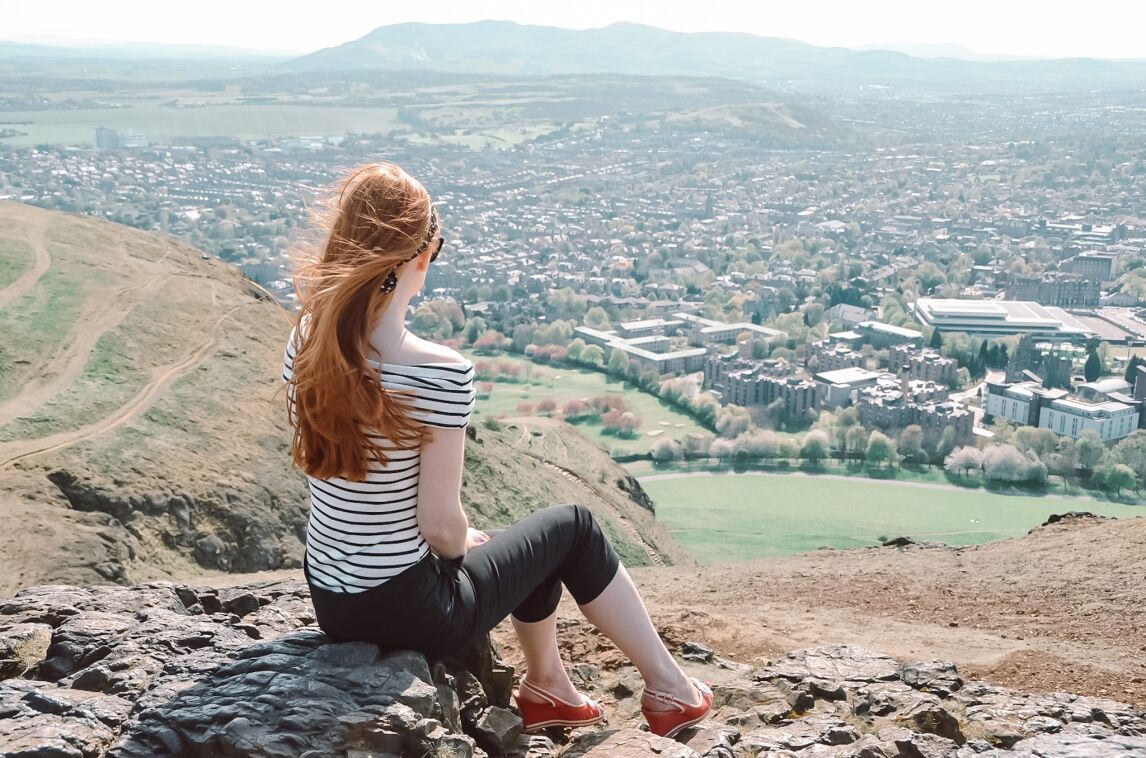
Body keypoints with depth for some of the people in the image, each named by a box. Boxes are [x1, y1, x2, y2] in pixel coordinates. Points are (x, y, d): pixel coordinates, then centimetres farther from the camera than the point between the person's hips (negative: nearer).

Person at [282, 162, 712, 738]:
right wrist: (463, 546, 0)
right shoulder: (440, 372, -27)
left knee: (535, 538, 29)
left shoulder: (304, 342, -8)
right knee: (573, 527, 17)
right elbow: (440, 524, -19)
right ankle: (669, 690, 31)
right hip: (411, 614, -7)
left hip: (327, 603, 7)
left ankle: (546, 688, 49)